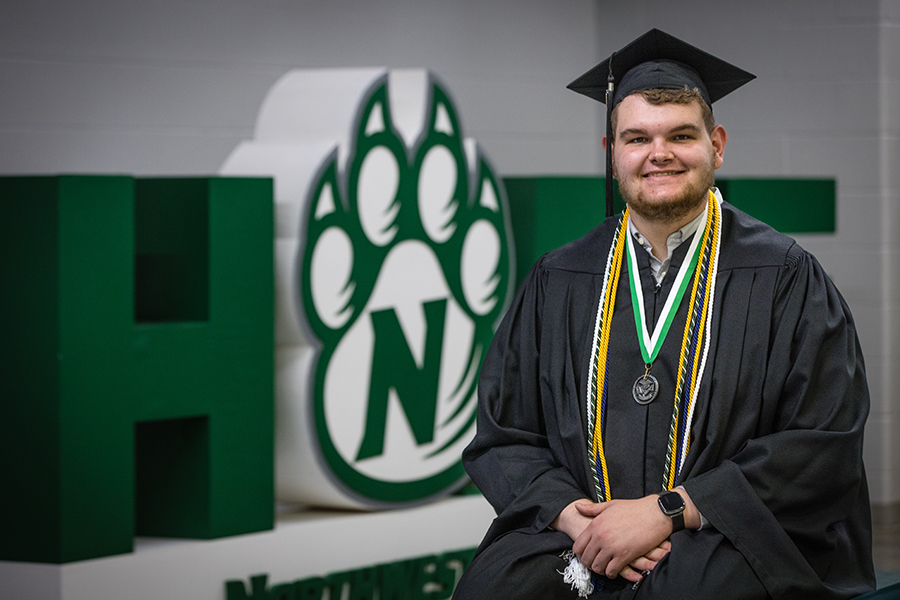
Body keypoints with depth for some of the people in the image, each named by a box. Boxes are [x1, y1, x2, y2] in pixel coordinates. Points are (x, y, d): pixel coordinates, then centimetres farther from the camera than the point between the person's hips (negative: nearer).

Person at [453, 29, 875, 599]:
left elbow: (822, 446, -5)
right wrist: (570, 512, -10)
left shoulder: (785, 278, 4)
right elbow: (503, 436, 12)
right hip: (584, 535, 3)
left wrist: (666, 511, -13)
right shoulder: (559, 281, 14)